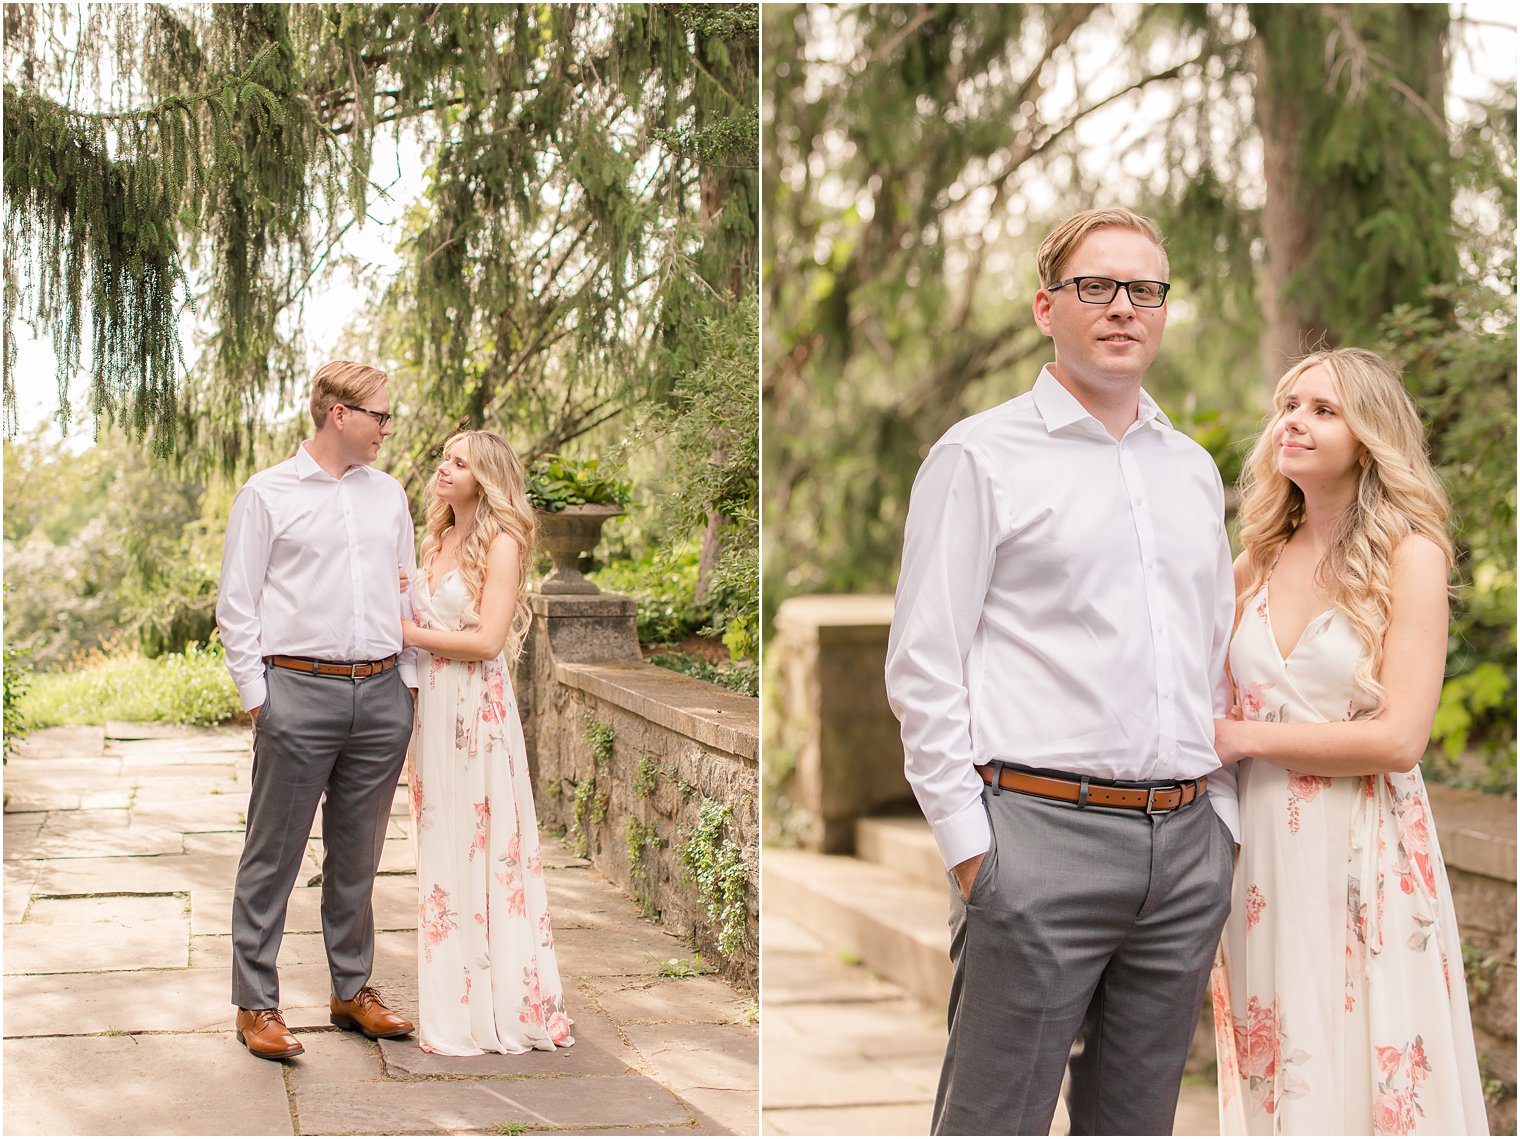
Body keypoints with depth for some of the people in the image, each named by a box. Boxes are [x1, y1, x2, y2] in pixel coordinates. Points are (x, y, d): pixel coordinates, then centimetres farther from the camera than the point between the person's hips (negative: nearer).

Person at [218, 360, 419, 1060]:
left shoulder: (388, 495, 14)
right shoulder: (267, 495, 0)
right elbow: (236, 605, 0)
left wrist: (410, 679, 12)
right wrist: (255, 695, -6)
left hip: (381, 695, 5)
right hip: (300, 693, -4)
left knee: (358, 856, 12)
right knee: (273, 857, -1)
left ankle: (351, 989, 23)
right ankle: (256, 1006, 5)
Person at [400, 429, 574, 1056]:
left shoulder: (501, 543, -7)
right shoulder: (437, 541, 15)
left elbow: (487, 640, -14)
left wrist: (409, 633, -8)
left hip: (478, 710, -7)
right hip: (432, 705, 7)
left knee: (480, 850, -3)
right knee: (441, 847, 7)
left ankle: (495, 1006, 5)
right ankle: (451, 999, 13)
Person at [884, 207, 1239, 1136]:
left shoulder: (1194, 468, 18)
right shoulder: (980, 457, -1)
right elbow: (922, 666, -5)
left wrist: (1224, 817, 14)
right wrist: (968, 841, -10)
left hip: (1188, 847, 6)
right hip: (1041, 835, -6)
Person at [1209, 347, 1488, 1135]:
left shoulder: (1409, 555, -5)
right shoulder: (1256, 564, 10)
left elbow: (1398, 739, -13)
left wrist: (1242, 738, -9)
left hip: (1365, 861, -4)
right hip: (1264, 857, 5)